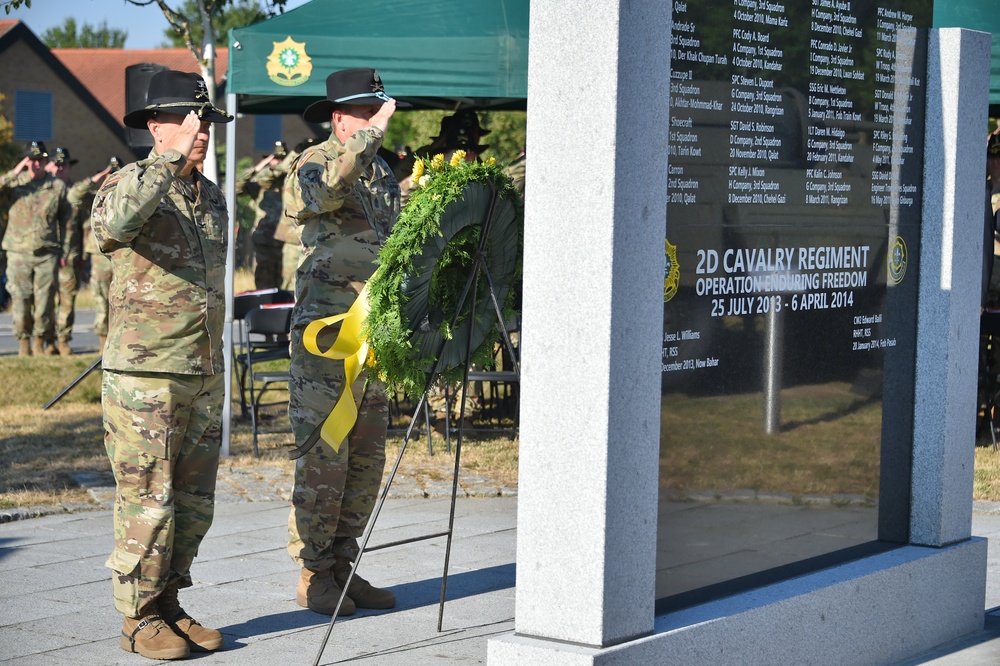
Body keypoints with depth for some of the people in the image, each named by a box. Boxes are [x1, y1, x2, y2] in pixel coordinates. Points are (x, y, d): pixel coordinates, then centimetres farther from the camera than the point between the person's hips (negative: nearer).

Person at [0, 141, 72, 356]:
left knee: (45, 299, 0)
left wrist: (61, 244, 8)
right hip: (18, 252, 0)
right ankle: (23, 342, 12)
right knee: (21, 299, 1)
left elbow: (66, 217, 13)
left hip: (47, 253, 0)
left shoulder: (58, 186, 6)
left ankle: (41, 342, 13)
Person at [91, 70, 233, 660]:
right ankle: (140, 619, 7)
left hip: (205, 375, 7)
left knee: (194, 503, 11)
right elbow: (113, 222, -35)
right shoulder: (131, 183, -9)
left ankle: (170, 606, 22)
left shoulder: (212, 196, 15)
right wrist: (171, 158, -32)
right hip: (144, 375, -7)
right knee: (149, 502, -3)